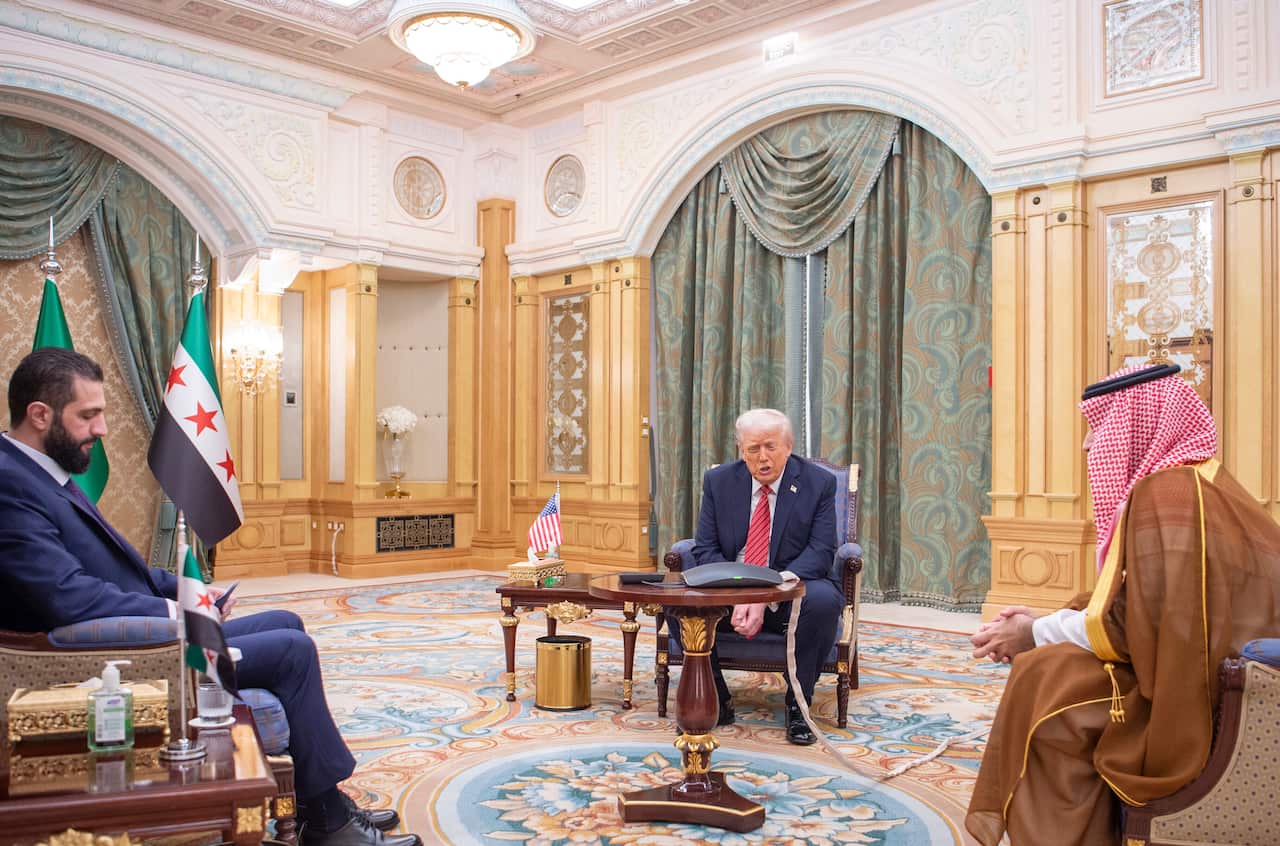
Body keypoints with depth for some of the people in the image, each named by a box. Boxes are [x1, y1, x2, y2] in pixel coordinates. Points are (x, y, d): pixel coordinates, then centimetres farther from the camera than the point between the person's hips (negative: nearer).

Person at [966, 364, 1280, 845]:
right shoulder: (1185, 484, 13)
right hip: (1197, 678, 10)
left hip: (1198, 703, -10)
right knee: (1048, 664, 9)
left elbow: (1139, 622, -23)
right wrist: (1040, 626, 4)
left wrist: (1038, 633, -9)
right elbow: (1132, 607, 13)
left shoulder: (1168, 493, -19)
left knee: (1044, 682, -14)